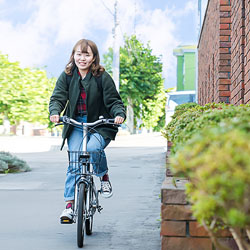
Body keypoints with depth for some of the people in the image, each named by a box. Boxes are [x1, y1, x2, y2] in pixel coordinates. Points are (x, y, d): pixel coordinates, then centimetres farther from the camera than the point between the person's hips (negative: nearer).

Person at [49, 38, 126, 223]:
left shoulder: (102, 77, -4)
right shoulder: (67, 76, 3)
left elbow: (113, 101, -4)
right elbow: (58, 97, -1)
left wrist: (119, 114, -25)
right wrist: (55, 112, -23)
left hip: (100, 125, -2)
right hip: (75, 125, 2)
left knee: (93, 148, -31)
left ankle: (104, 176, 1)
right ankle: (70, 203, -9)